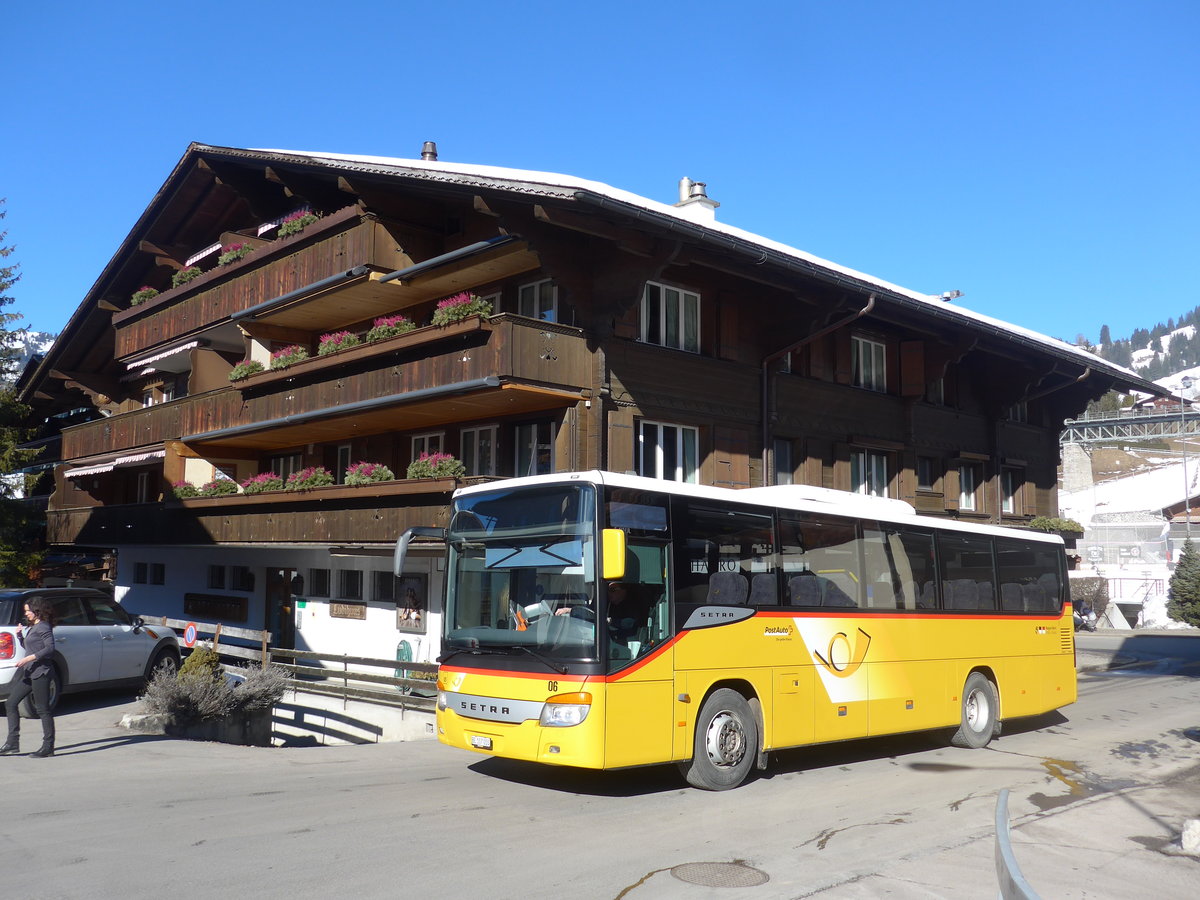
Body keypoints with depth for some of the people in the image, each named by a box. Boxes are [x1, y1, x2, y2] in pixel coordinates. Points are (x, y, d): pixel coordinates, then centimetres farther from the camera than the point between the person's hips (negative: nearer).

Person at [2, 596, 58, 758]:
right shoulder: (34, 628, 18)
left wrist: (28, 659, -23)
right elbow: (27, 646, 25)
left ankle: (48, 747, -1)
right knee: (11, 703, 9)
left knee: (43, 709, -6)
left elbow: (50, 648, -20)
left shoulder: (43, 627, -11)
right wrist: (20, 635, 9)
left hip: (40, 672, -10)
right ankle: (12, 743, 13)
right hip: (29, 672, 10)